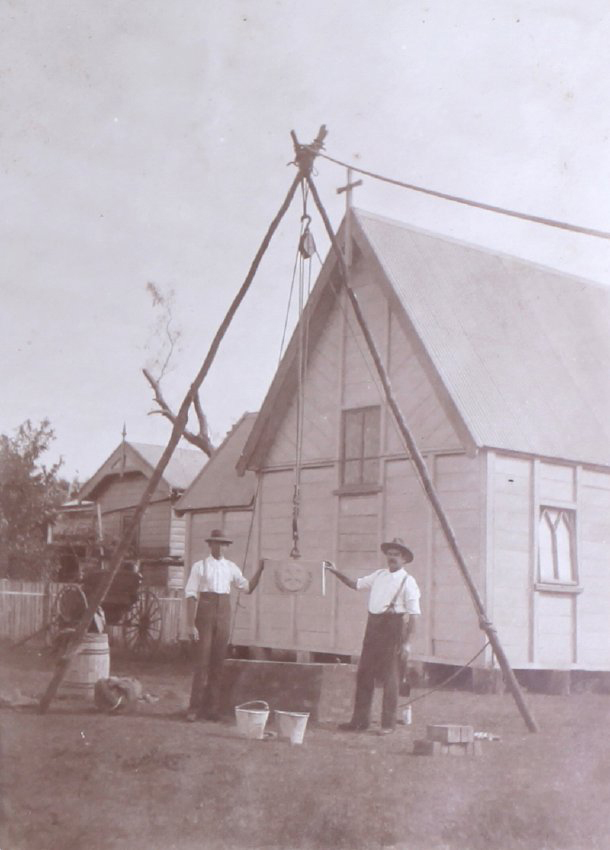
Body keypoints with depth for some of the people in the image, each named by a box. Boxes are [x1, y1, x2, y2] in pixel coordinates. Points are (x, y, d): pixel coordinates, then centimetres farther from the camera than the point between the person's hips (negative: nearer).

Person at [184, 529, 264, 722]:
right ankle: (195, 708, 3)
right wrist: (191, 624, -13)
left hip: (224, 614, 4)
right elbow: (191, 594, -6)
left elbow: (247, 587, 11)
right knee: (202, 662, -4)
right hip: (205, 614, -4)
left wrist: (260, 570, -2)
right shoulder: (200, 566, -1)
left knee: (218, 663, 6)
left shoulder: (231, 567, 11)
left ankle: (211, 708, 14)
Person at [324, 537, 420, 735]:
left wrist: (407, 643, -16)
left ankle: (388, 724, 8)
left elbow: (413, 614, -10)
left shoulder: (407, 581, -6)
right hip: (373, 625, 7)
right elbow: (356, 584, 24)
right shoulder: (379, 575, 14)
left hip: (392, 627, -6)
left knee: (389, 677, -1)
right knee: (364, 674, 8)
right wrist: (337, 572, 11)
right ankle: (360, 720, 16)